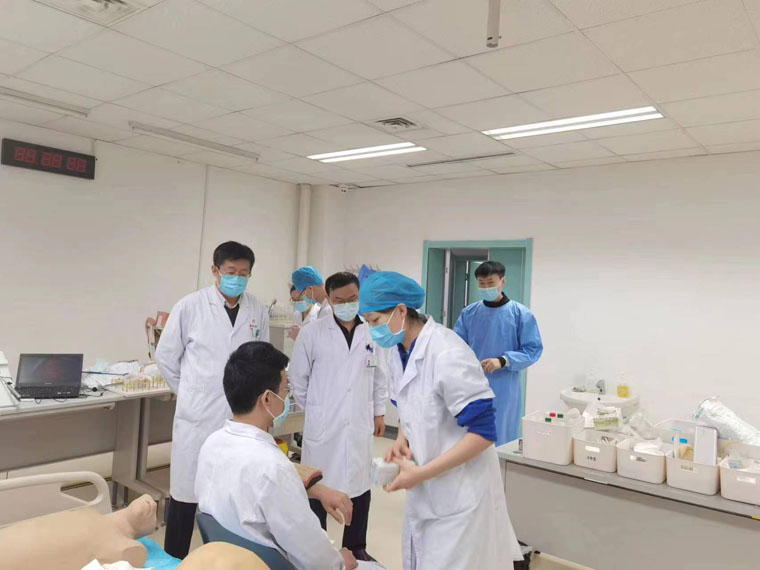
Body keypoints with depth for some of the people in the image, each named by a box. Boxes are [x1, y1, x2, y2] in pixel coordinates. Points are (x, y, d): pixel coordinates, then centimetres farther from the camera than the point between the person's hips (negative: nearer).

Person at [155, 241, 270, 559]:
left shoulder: (258, 312, 1)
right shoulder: (190, 307, -6)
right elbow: (165, 355, 3)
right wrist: (189, 392, 8)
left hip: (242, 418, 3)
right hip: (198, 416, -2)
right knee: (186, 494, 7)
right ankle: (174, 560, 26)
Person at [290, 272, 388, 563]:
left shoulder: (372, 333, 2)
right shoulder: (312, 333, -6)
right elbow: (298, 377, 2)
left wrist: (379, 412, 13)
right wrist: (315, 408, 7)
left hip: (359, 425, 3)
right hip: (322, 425, -2)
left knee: (360, 487, 12)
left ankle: (356, 547, 31)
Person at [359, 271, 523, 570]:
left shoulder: (448, 355, -27)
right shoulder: (398, 350, -1)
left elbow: (483, 432, -25)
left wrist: (421, 473, -23)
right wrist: (403, 439, -6)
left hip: (460, 492, -8)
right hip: (425, 489, 8)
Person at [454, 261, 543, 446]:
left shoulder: (521, 314, -5)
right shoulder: (469, 313, 4)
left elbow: (533, 349, -6)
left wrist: (503, 361, -19)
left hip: (504, 391, -3)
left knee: (501, 441, 6)